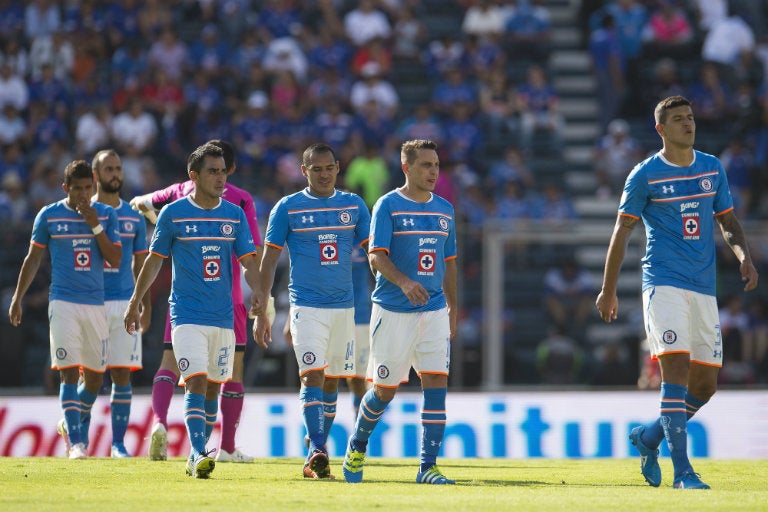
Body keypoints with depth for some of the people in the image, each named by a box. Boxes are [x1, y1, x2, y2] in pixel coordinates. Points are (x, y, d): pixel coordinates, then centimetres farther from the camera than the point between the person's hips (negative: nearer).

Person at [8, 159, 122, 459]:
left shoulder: (106, 215, 5)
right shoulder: (48, 216, 1)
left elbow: (115, 260, -1)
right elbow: (33, 258, 10)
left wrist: (95, 226, -11)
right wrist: (17, 298, 8)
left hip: (96, 304, 3)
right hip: (63, 303, -3)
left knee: (95, 377, 8)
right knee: (69, 372, -13)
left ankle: (72, 424, 33)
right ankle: (75, 441, -14)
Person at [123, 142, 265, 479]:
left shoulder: (235, 215, 6)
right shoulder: (173, 214, -2)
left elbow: (248, 261, 4)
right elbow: (154, 260, 6)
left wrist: (257, 293, -15)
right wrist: (134, 304, 8)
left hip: (223, 317, 4)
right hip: (187, 314, -4)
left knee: (213, 387, 9)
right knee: (196, 382, -16)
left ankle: (199, 452, 22)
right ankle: (197, 454, -20)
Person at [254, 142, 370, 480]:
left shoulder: (354, 205, 7)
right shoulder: (288, 208, 0)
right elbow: (268, 262, 2)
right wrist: (260, 313, -2)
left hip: (345, 306, 4)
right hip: (306, 306, -4)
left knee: (332, 381, 8)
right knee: (313, 376, -17)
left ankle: (313, 457, 19)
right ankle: (317, 452, -22)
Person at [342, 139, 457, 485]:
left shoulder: (444, 209, 12)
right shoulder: (388, 206, -5)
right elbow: (376, 257, -13)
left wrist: (452, 307, 15)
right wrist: (404, 282, -30)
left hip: (434, 312, 4)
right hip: (393, 311, -4)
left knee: (436, 385, -8)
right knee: (385, 390, 3)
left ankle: (428, 466, -5)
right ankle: (357, 446, 30)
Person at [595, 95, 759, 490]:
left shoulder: (712, 168, 11)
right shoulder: (645, 174, -2)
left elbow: (728, 221, 18)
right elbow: (622, 231, 2)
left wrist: (744, 257, -2)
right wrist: (608, 291, 1)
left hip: (704, 288, 5)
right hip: (664, 283, -5)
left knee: (705, 384, 6)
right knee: (676, 369, -18)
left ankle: (649, 437, 29)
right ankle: (682, 472, -18)